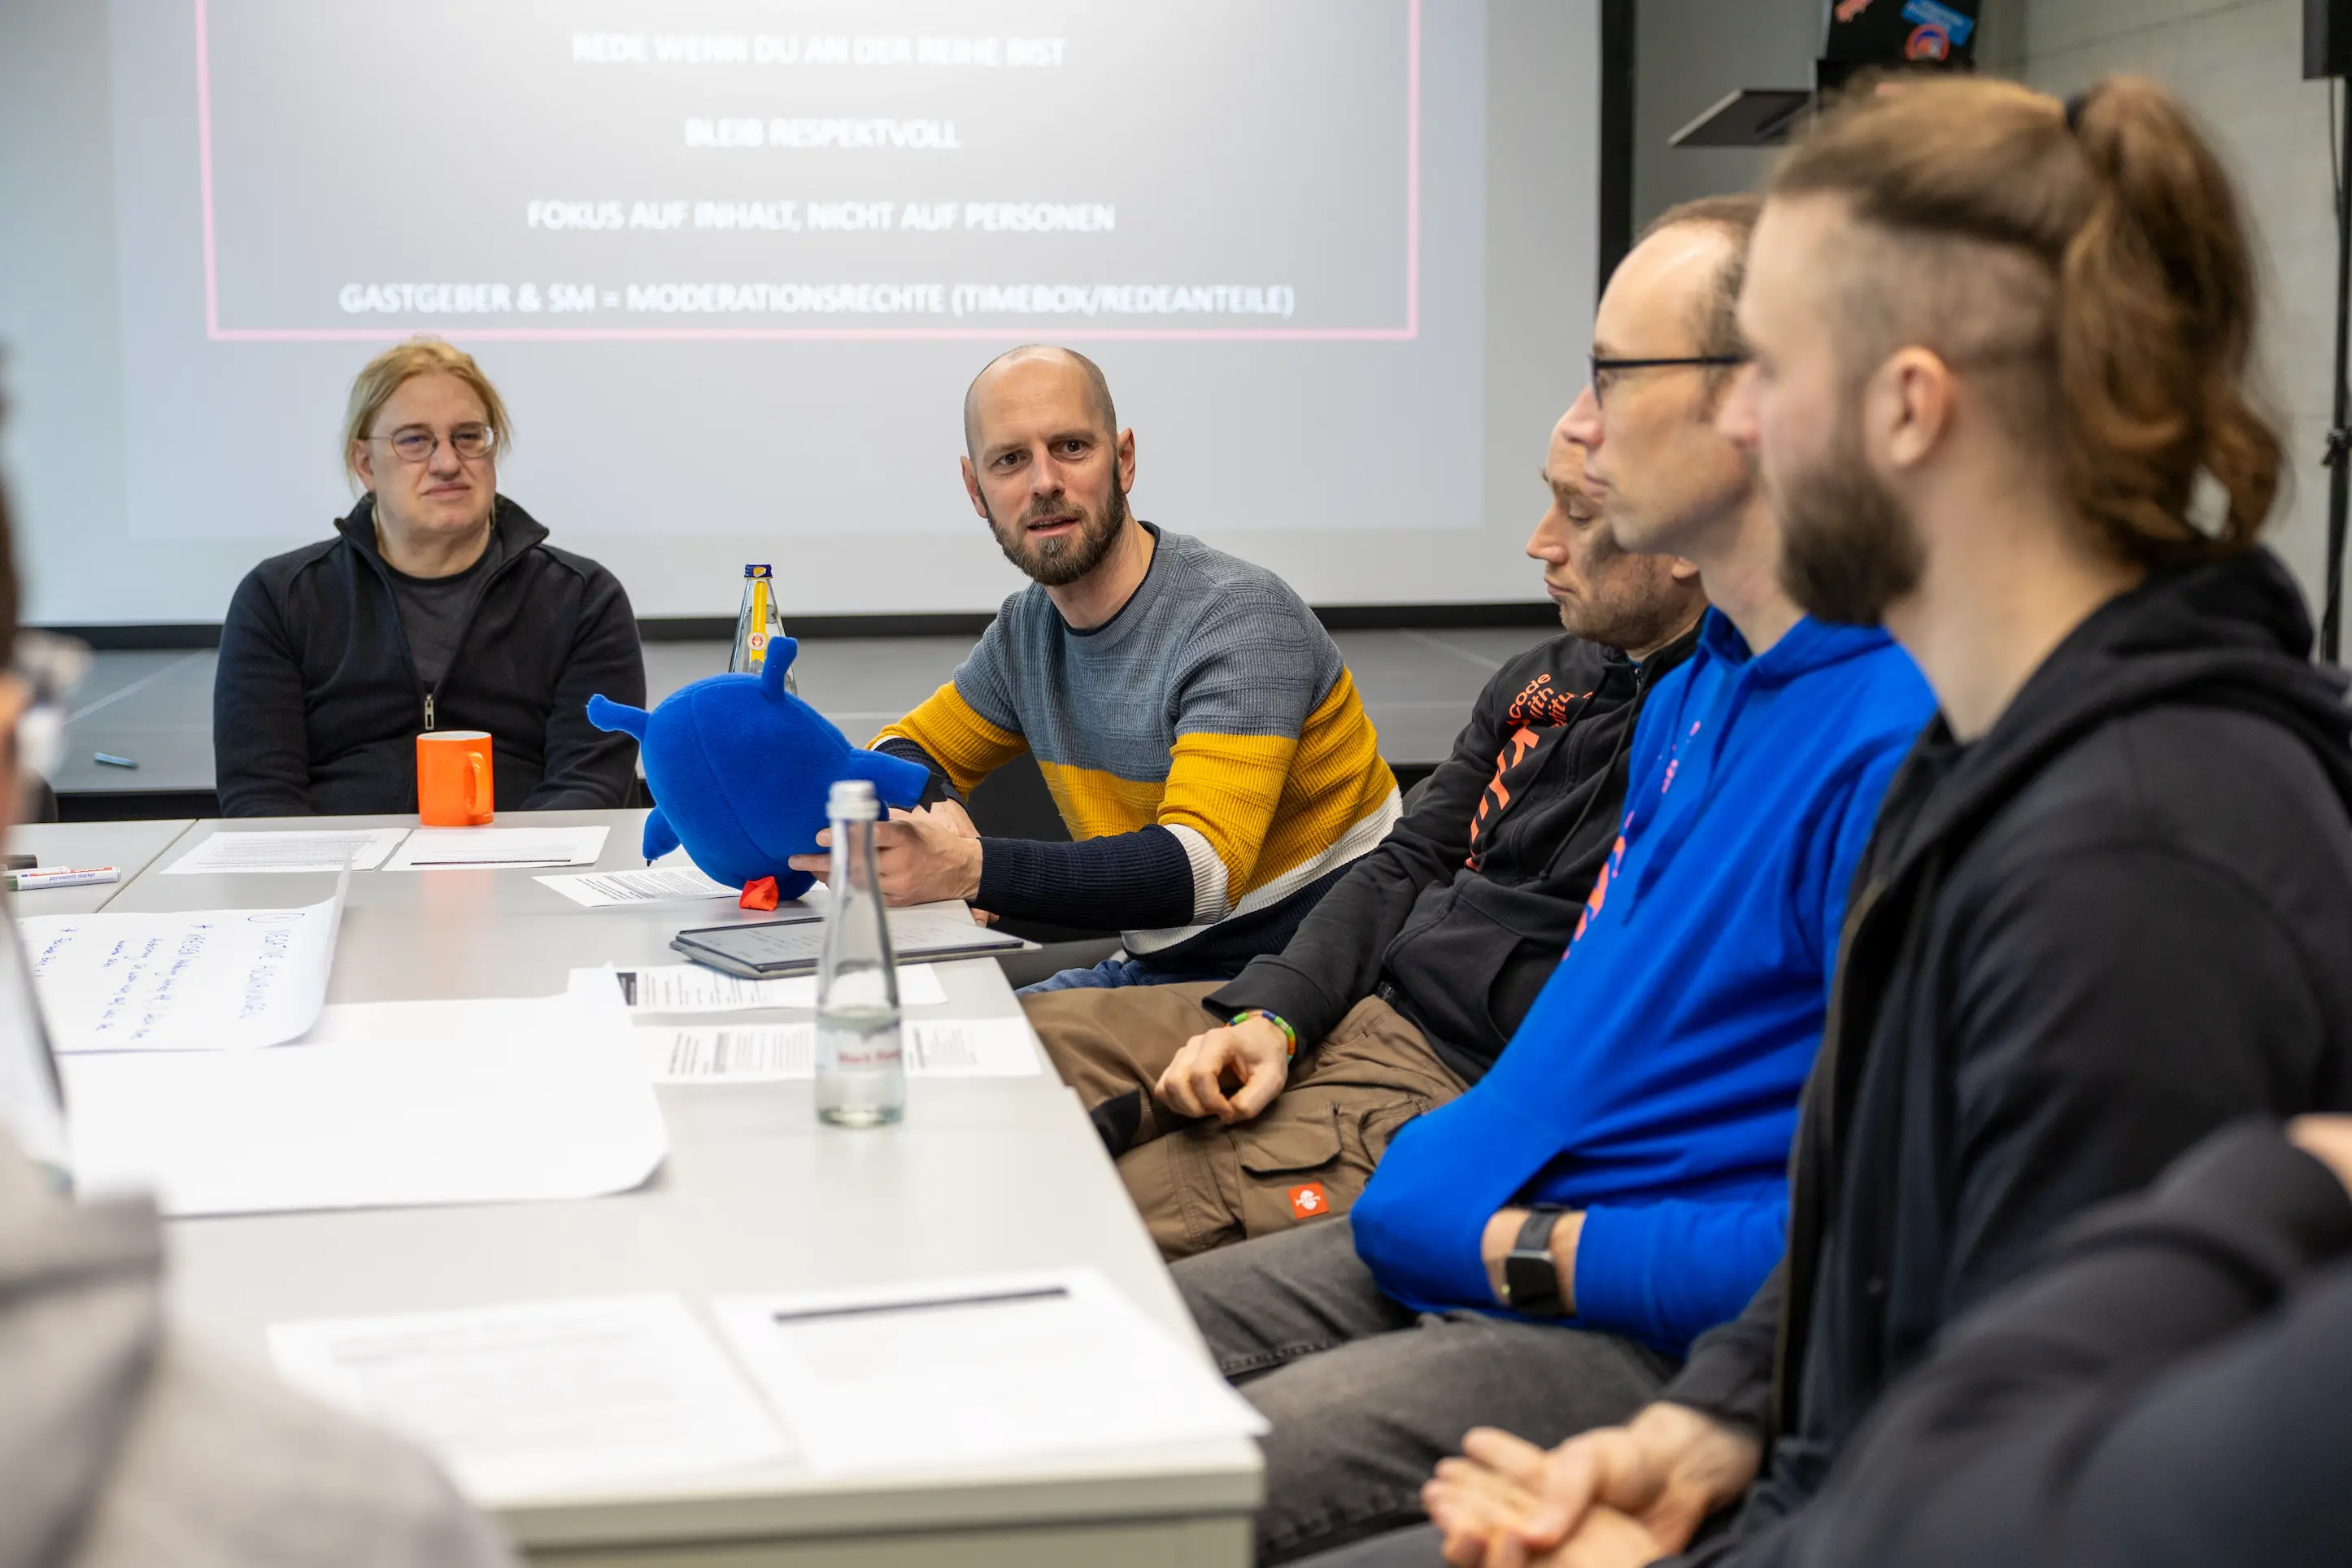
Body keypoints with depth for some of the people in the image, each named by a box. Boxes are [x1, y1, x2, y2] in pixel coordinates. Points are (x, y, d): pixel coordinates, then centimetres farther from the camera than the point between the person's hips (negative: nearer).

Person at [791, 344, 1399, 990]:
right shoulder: (1027, 629, 5)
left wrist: (972, 869, -43)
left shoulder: (1239, 619, -19)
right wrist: (938, 818, -8)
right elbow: (908, 749, 19)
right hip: (1155, 968, 7)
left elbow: (1204, 868, -31)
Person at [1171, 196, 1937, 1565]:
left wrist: (1539, 1247, -16)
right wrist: (1450, 1160, 10)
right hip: (1450, 1239, 10)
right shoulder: (1699, 683, 13)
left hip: (1654, 1340, -10)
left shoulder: (1905, 739, -21)